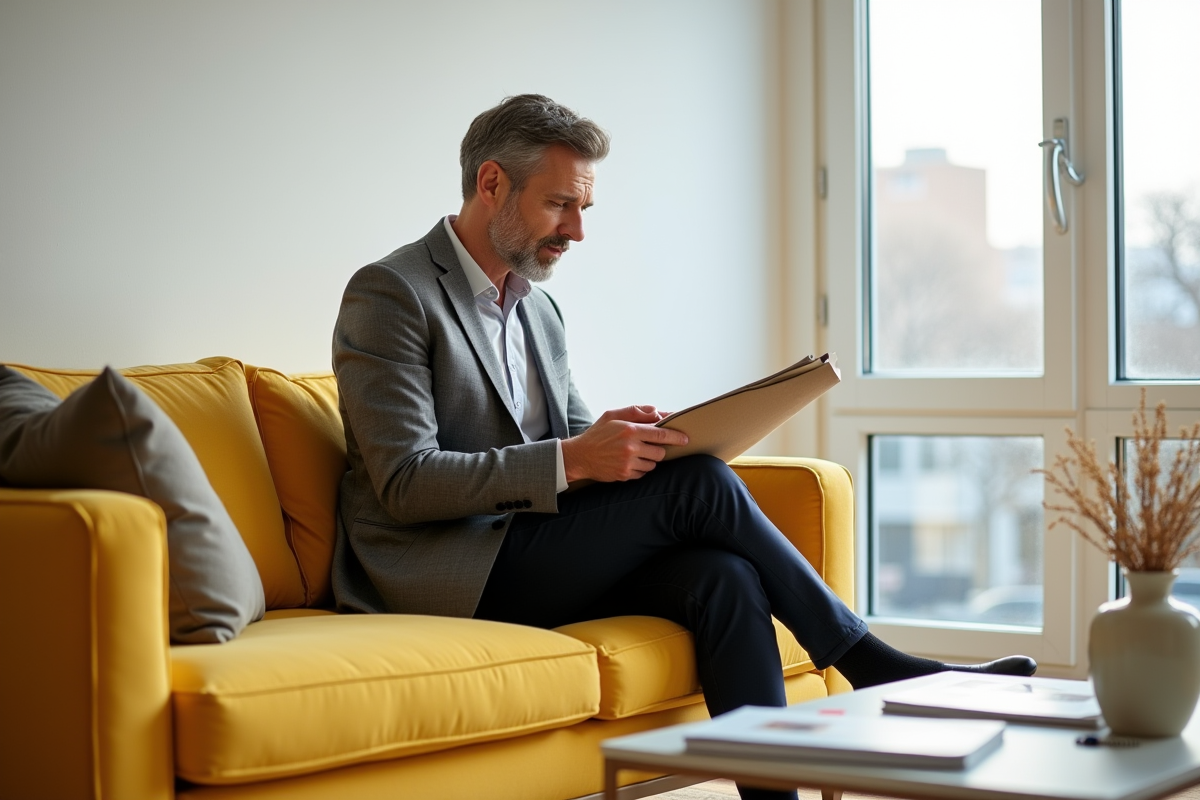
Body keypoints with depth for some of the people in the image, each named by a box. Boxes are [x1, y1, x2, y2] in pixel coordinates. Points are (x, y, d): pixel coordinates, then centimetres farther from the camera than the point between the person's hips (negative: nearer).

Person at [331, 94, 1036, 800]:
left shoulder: (539, 309, 19)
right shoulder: (390, 293, -8)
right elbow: (404, 483, -17)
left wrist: (626, 438, -4)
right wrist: (573, 458, -24)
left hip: (523, 568, 8)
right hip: (439, 577, -8)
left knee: (722, 576, -21)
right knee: (699, 485, -20)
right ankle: (873, 665, -6)